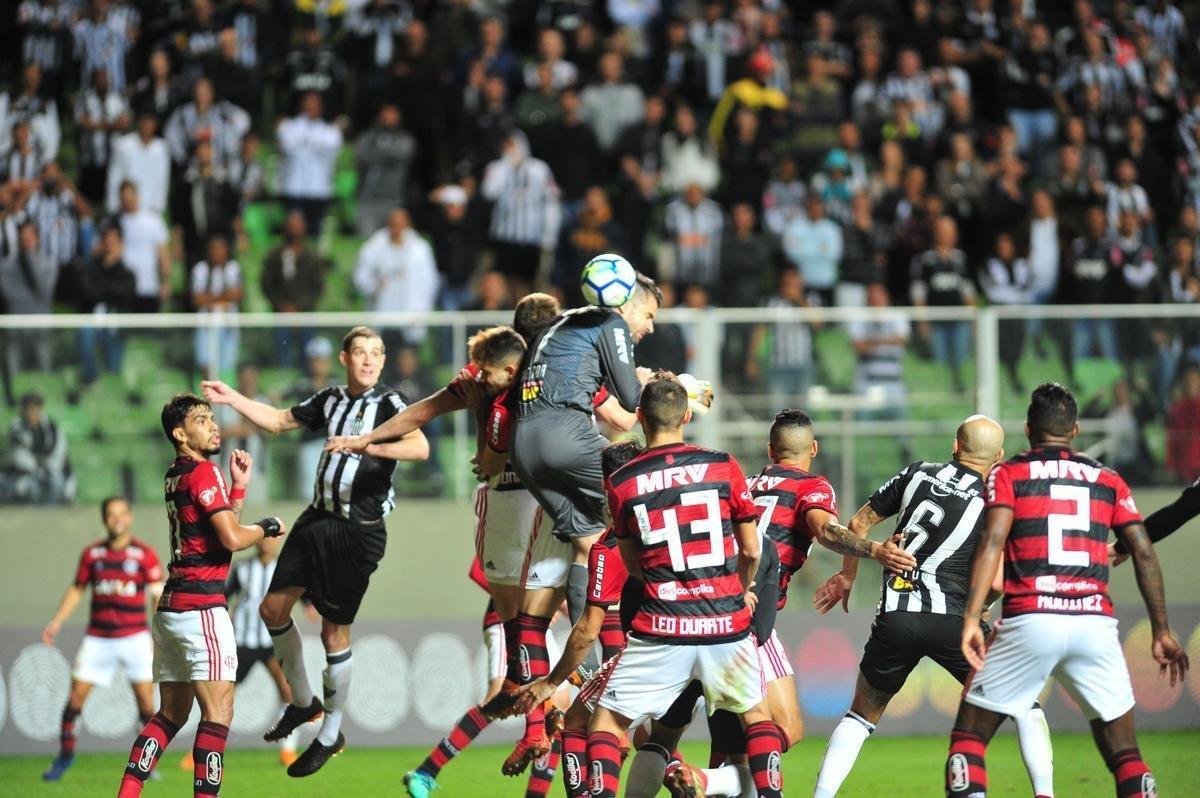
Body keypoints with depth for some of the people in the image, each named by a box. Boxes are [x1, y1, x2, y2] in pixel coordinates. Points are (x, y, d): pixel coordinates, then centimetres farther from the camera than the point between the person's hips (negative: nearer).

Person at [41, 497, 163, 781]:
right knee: (76, 696, -2)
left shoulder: (144, 553, -2)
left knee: (145, 698, -6)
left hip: (135, 637, -2)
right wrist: (56, 622, 7)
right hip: (98, 638, 2)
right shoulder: (92, 553, 6)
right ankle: (65, 755, 13)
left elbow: (158, 595, -1)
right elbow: (77, 589, 16)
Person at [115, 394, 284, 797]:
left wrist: (239, 485, 18)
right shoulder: (204, 472, -10)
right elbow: (232, 539, -18)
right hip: (201, 606, -9)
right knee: (218, 713, -9)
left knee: (171, 714, 13)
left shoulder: (176, 476, 17)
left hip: (171, 606, 9)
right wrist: (267, 527, 0)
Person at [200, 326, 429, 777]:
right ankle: (303, 702, 29)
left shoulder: (389, 405, -10)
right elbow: (279, 421, 24)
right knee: (274, 608, 9)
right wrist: (233, 399, 15)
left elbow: (420, 448, -29)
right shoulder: (331, 400, 9)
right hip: (318, 519, 7)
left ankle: (331, 734, 14)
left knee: (334, 631, -1)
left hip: (358, 531, -7)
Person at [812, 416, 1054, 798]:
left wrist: (847, 575, 30)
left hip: (894, 619, 3)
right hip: (951, 619, -3)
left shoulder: (917, 474, 8)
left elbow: (858, 524, 14)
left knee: (862, 715, 20)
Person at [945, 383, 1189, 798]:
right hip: (1096, 624, 2)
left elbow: (993, 541, -7)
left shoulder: (1008, 475, 9)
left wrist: (971, 618, -14)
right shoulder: (1108, 480, 17)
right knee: (1124, 753, 10)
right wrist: (1161, 631, 16)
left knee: (969, 736, 11)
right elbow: (1143, 552, 11)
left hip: (1030, 622, -2)